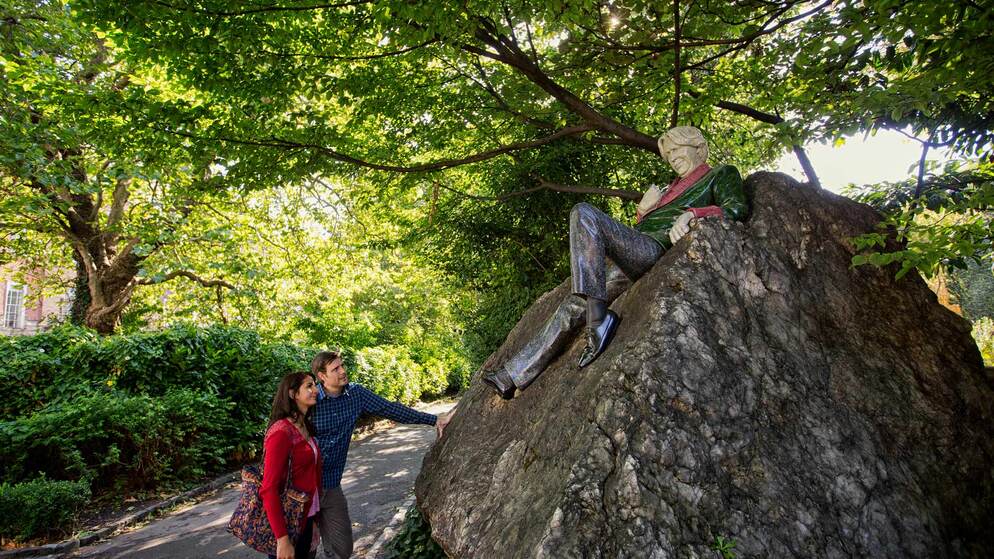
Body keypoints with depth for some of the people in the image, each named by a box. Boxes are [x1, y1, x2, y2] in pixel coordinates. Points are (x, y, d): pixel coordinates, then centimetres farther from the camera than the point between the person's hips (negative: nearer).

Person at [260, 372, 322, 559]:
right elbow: (268, 489, -22)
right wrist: (282, 538, -23)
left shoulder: (305, 428, 7)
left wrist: (313, 520, 10)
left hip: (305, 518, 8)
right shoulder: (281, 432, -20)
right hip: (287, 522, -8)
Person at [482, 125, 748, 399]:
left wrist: (692, 213, -17)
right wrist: (643, 210, 11)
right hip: (627, 264, 8)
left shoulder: (723, 174, 17)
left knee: (584, 213, -29)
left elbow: (737, 208, -2)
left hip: (653, 248, -8)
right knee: (573, 306, -2)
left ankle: (598, 317, -37)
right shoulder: (675, 186, 37)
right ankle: (512, 375, 0)